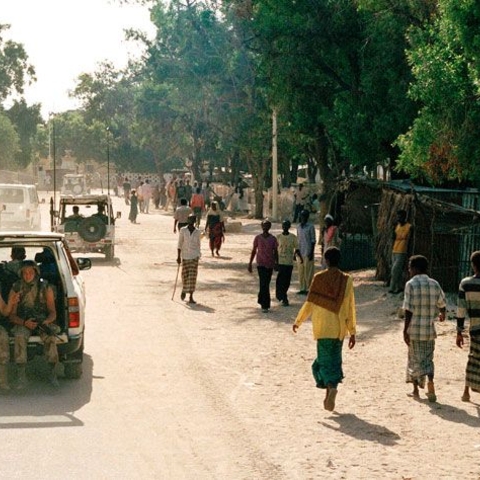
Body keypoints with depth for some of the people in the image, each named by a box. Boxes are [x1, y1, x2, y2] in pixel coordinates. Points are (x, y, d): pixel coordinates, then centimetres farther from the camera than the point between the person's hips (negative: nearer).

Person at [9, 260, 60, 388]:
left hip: (43, 321, 0)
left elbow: (53, 312, 0)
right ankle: (21, 375, -33)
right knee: (20, 337, -34)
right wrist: (24, 322, -22)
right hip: (23, 322, 0)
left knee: (50, 337, -33)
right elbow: (12, 315, -2)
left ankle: (52, 373, -24)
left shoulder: (46, 288, -3)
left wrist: (46, 321, -23)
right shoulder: (16, 289, -3)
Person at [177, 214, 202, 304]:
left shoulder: (197, 232, 3)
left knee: (193, 276, -5)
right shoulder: (183, 230, -2)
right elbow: (180, 244, -1)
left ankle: (191, 297, -4)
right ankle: (184, 290, 32)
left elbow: (198, 244, 12)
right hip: (185, 256, -1)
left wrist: (198, 255, 14)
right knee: (185, 275, 0)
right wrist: (178, 256, -5)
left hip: (194, 256, 1)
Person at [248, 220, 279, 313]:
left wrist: (276, 263, 3)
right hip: (261, 264, -2)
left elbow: (275, 252, 8)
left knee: (266, 284, 9)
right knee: (264, 284, -12)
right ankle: (265, 305, -11)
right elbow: (254, 251, 7)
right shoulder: (258, 238, 1)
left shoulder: (273, 239, 3)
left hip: (270, 264, 2)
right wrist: (250, 263, 6)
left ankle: (262, 301, 27)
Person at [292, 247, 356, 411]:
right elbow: (350, 308, 0)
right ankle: (331, 389, 9)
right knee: (334, 359, 15)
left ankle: (331, 387, -22)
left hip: (323, 328, -2)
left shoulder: (319, 278, -6)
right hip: (340, 329, 2)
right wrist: (352, 332, 5)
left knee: (325, 360, 1)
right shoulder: (347, 280, -1)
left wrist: (298, 322, 11)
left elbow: (309, 304, -3)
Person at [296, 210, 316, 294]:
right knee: (300, 271, 8)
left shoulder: (310, 227, -7)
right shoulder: (298, 226, 11)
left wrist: (311, 253, -13)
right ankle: (302, 288, 16)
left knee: (308, 271, -3)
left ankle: (308, 289, 3)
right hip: (300, 252, 6)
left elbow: (313, 240, -7)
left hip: (307, 252, -6)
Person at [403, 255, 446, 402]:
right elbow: (442, 303, 11)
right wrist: (442, 314, 35)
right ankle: (430, 380, -7)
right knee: (427, 358, 14)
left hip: (414, 329, -3)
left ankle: (416, 390, 6)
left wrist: (405, 330, -10)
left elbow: (409, 310, -15)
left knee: (415, 359, 8)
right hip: (429, 329, 3)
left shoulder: (411, 284, -12)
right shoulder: (434, 284, 2)